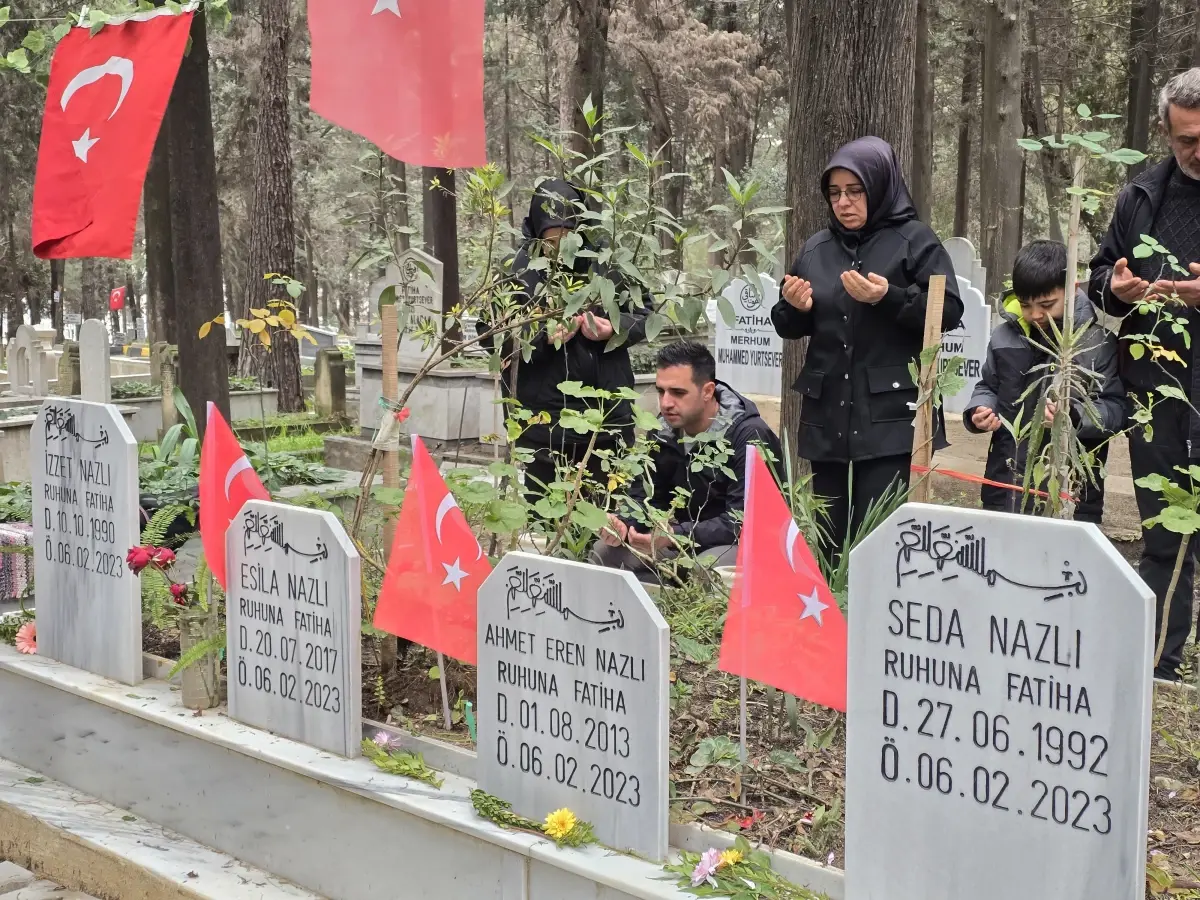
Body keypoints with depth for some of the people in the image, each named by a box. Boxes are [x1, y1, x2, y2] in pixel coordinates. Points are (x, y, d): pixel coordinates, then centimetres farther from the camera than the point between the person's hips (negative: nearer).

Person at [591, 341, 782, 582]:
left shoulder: (748, 436, -22)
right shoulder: (663, 430, -2)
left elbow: (742, 521, -28)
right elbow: (645, 497, 2)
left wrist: (675, 536, -41)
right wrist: (624, 525, -23)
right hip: (684, 535, 6)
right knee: (606, 553, -9)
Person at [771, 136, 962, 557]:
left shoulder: (914, 240, -1)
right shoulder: (816, 249, 13)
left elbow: (949, 311, -8)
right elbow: (789, 328, 18)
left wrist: (889, 298, -21)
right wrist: (794, 308, -5)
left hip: (890, 414, -5)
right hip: (827, 413, 5)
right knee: (826, 534, 8)